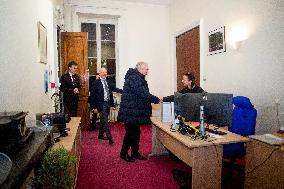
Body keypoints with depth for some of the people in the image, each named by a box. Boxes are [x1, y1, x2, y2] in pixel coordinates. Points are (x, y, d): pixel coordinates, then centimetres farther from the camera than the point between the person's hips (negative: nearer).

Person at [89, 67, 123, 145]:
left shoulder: (108, 82, 9)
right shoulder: (95, 82, -8)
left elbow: (115, 88, 5)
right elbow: (92, 96, -9)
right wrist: (94, 107, -11)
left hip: (108, 103, 6)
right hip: (101, 104, -6)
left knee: (103, 120, 18)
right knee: (104, 121, -4)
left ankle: (100, 135, 33)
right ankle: (110, 138, 0)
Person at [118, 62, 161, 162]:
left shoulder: (139, 78, 16)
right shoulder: (133, 78, -18)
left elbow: (143, 93, 17)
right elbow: (143, 94, -24)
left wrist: (155, 99, 8)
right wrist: (157, 99, -16)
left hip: (135, 112, 10)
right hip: (130, 112, -10)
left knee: (136, 132, 16)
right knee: (130, 133, -1)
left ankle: (135, 152, 29)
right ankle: (124, 153, 16)